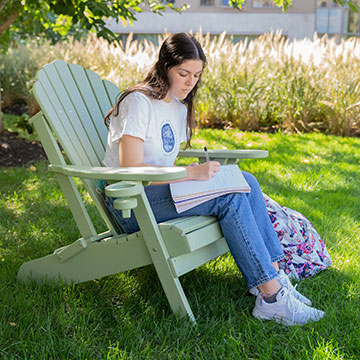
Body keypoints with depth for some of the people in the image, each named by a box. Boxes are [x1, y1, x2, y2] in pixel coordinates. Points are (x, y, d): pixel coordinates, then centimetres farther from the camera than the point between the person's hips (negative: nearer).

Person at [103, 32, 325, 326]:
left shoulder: (179, 109, 14)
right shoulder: (139, 102, -13)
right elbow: (129, 168, -22)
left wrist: (200, 170, -1)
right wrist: (191, 173, -25)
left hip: (158, 190, 9)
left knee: (246, 182, -9)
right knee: (230, 197, -24)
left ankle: (272, 274, -12)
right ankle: (271, 298, -23)